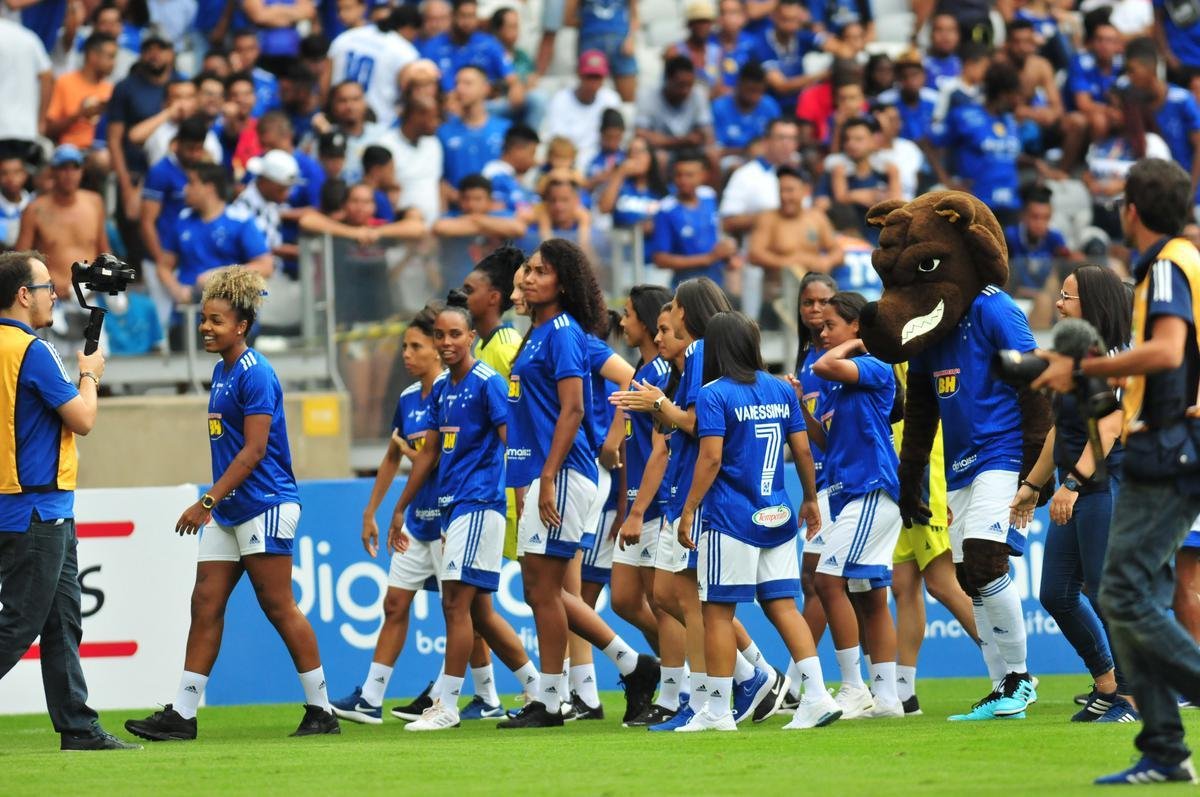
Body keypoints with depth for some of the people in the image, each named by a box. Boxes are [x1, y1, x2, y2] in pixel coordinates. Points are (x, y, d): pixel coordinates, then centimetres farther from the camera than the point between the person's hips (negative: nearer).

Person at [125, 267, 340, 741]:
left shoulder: (254, 374, -15)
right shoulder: (222, 370, 14)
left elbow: (254, 450, -19)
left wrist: (208, 501, -22)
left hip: (263, 506, -9)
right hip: (227, 511, 9)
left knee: (279, 607, -5)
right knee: (205, 604, 4)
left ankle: (321, 710, 3)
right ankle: (182, 714, 3)